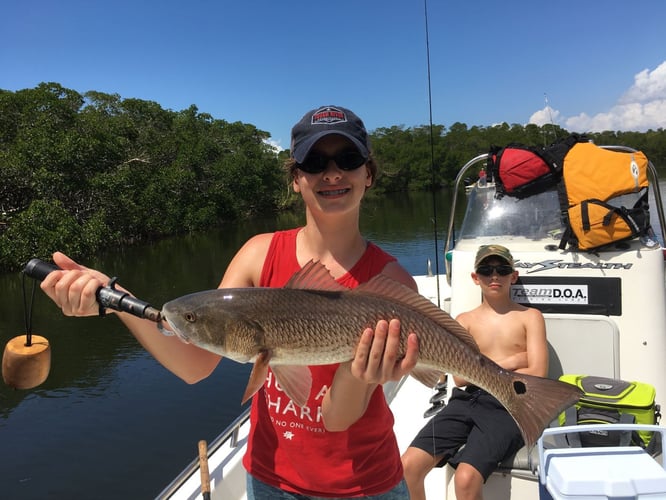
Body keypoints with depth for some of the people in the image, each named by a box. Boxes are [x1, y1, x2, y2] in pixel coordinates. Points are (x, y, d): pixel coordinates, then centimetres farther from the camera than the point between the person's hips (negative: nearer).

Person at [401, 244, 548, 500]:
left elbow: (537, 375, -3)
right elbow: (460, 377, 2)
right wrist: (509, 361, -3)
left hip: (508, 406, -3)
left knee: (466, 478, -26)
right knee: (409, 465, -15)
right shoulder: (465, 320, 15)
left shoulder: (530, 317, 9)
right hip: (467, 400, 3)